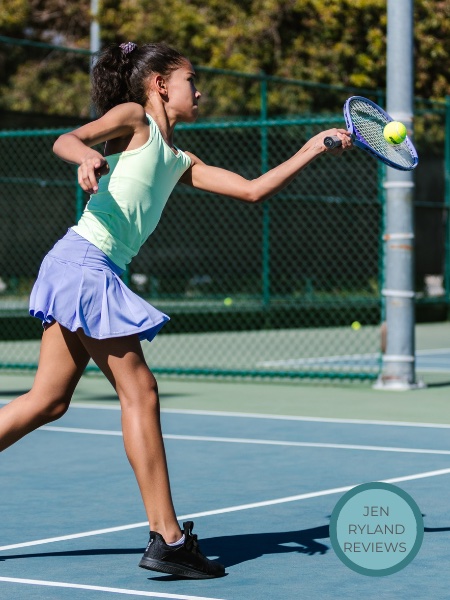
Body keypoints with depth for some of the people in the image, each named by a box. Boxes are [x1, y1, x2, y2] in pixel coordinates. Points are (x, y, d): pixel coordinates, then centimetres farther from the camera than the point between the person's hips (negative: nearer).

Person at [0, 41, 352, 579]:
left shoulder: (179, 162, 22)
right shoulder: (132, 118, 1)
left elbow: (253, 190, 20)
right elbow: (65, 140, -13)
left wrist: (312, 149, 19)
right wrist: (87, 157, -35)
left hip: (96, 273, 9)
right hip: (84, 261, -9)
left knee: (48, 402, 8)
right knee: (139, 392, -7)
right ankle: (167, 539, -4)